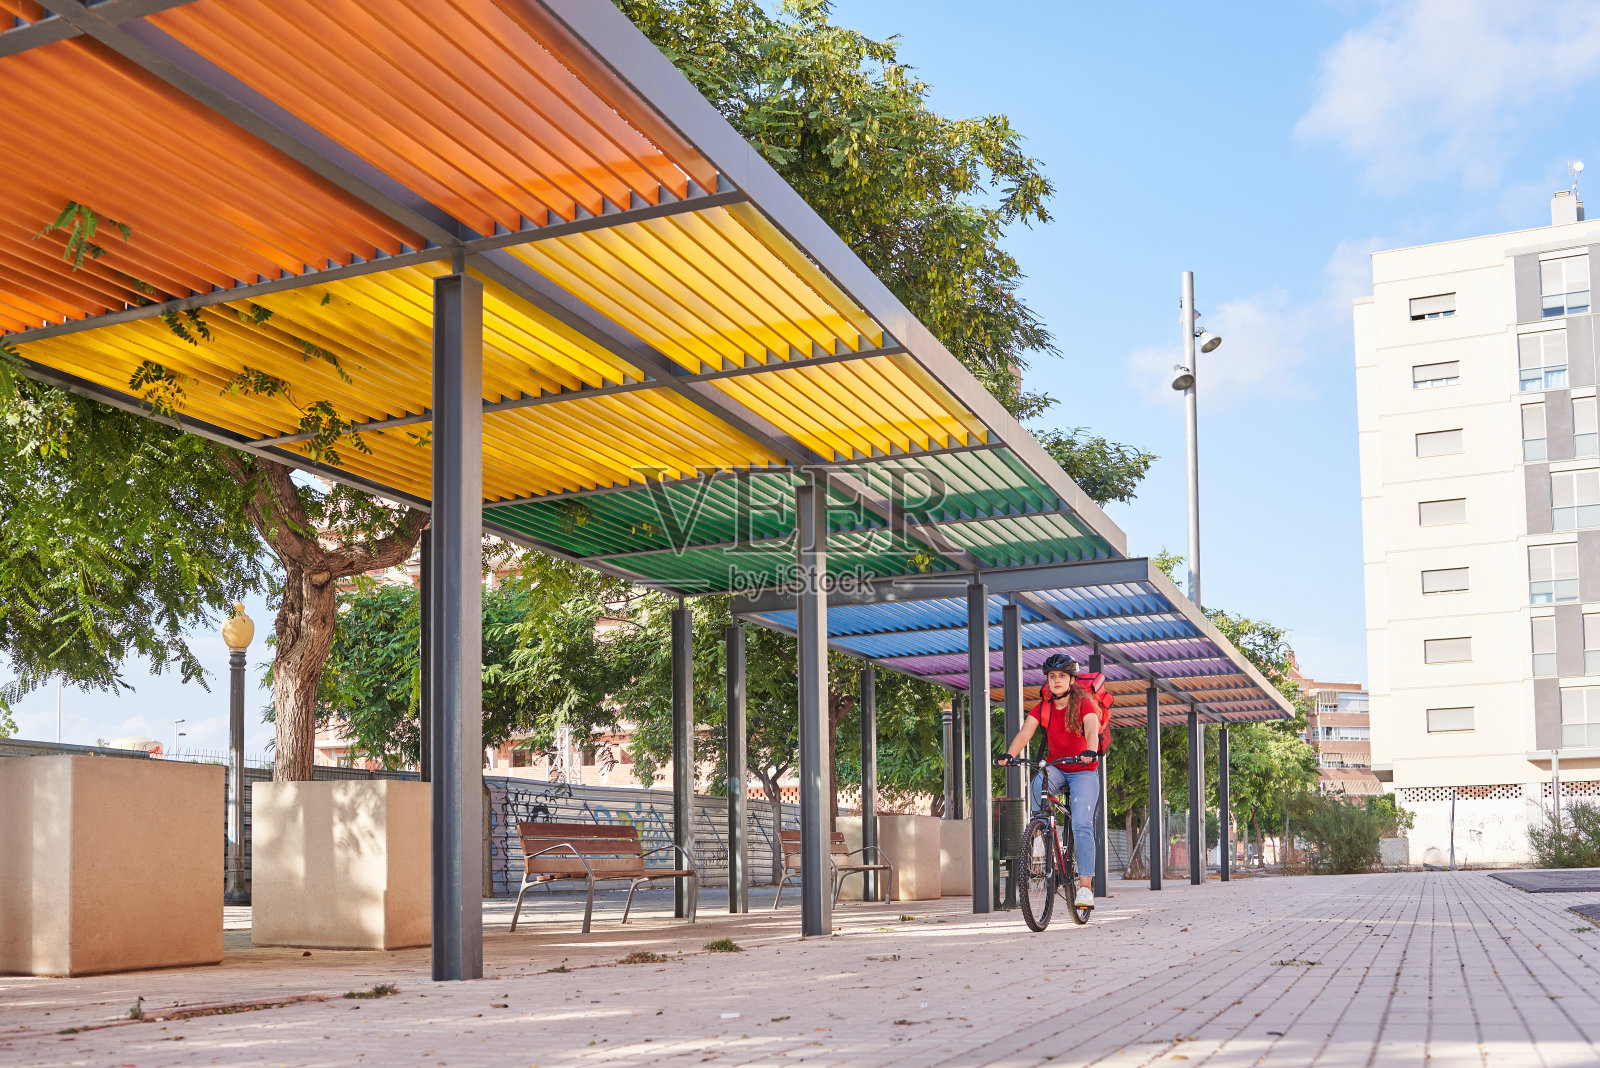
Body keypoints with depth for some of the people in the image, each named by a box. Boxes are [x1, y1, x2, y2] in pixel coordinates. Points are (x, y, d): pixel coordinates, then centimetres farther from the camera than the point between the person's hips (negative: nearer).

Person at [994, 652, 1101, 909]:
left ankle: (1085, 886, -18)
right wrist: (1009, 755, -34)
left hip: (1083, 771, -3)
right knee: (1037, 788, -32)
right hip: (1055, 767, 3)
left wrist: (1090, 751, -52)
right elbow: (1025, 733, -14)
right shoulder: (1042, 707, -2)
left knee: (1082, 825, -17)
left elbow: (1092, 730, -30)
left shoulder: (1084, 703, -12)